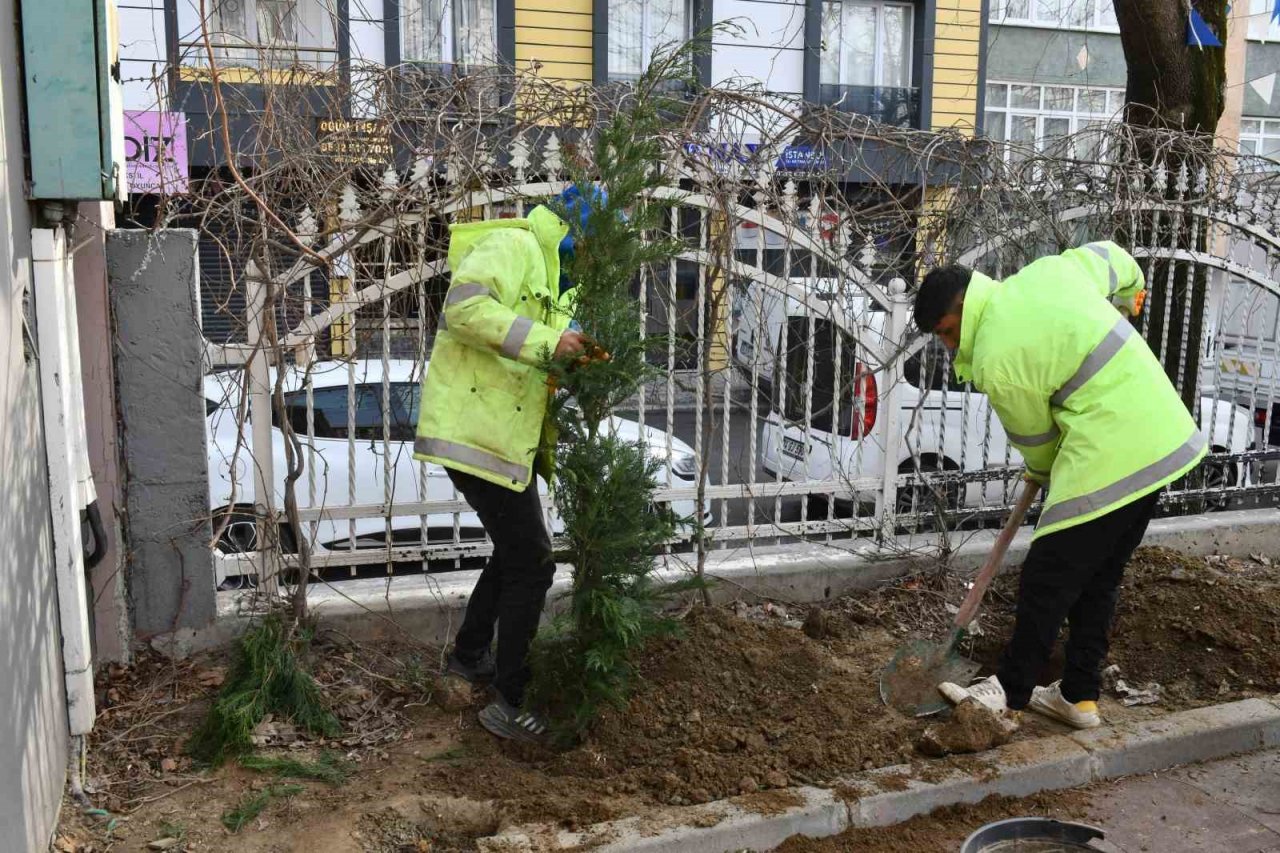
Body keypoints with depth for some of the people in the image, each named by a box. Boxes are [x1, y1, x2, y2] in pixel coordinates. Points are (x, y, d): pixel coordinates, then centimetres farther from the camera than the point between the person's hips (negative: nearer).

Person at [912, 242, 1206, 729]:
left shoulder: (994, 364, -14)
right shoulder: (1048, 270, 7)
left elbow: (1034, 438, 1)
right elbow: (1112, 258, 25)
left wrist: (1044, 474, 23)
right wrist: (1127, 300, 46)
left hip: (1110, 457, -9)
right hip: (1167, 437, 9)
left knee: (1048, 578, 3)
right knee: (1099, 579, 17)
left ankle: (1010, 694, 15)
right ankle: (1079, 696, 27)